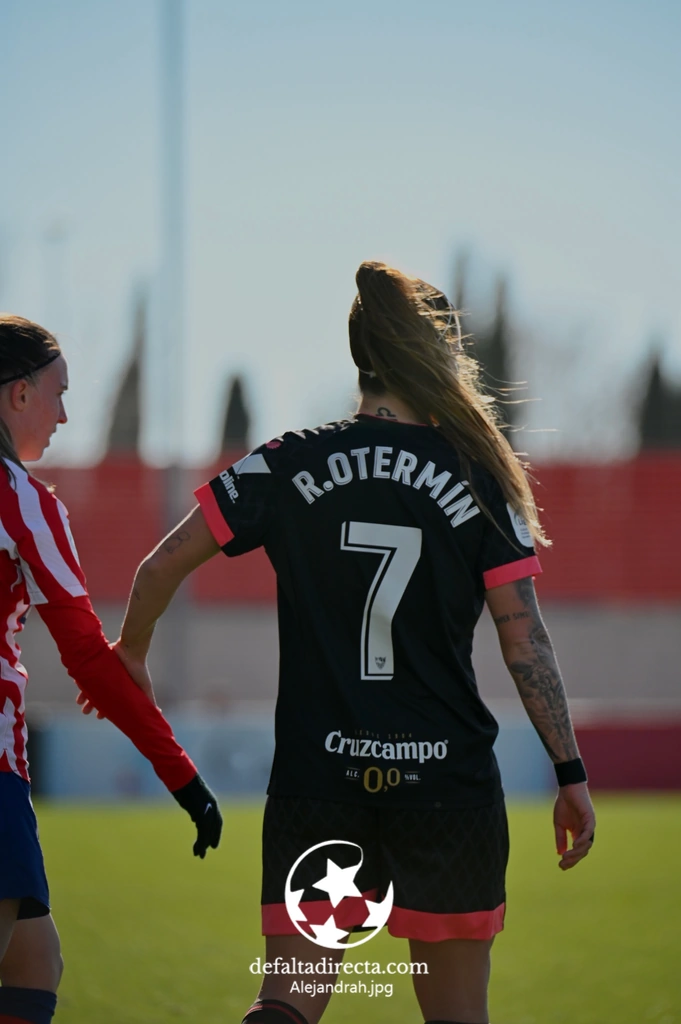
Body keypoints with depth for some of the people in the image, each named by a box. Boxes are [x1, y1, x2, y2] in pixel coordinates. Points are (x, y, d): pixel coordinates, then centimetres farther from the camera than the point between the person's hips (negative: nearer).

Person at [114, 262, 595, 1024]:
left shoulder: (288, 466, 1)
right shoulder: (479, 479, -1)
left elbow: (163, 566, 2)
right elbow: (525, 639, -4)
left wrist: (129, 653, 22)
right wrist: (571, 773, 1)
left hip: (316, 782, 1)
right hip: (449, 783, -1)